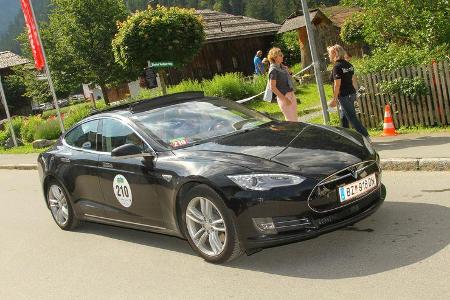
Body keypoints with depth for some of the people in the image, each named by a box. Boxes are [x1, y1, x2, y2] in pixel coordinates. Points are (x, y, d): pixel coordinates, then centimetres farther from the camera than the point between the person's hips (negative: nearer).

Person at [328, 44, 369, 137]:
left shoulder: (337, 66, -14)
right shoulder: (348, 64, 11)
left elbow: (337, 84, -17)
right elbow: (354, 79, 15)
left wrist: (334, 98, -13)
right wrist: (354, 93, 22)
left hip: (344, 96, -9)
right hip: (351, 93, 9)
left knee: (352, 118, -7)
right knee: (343, 117, 20)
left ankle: (365, 136, -9)